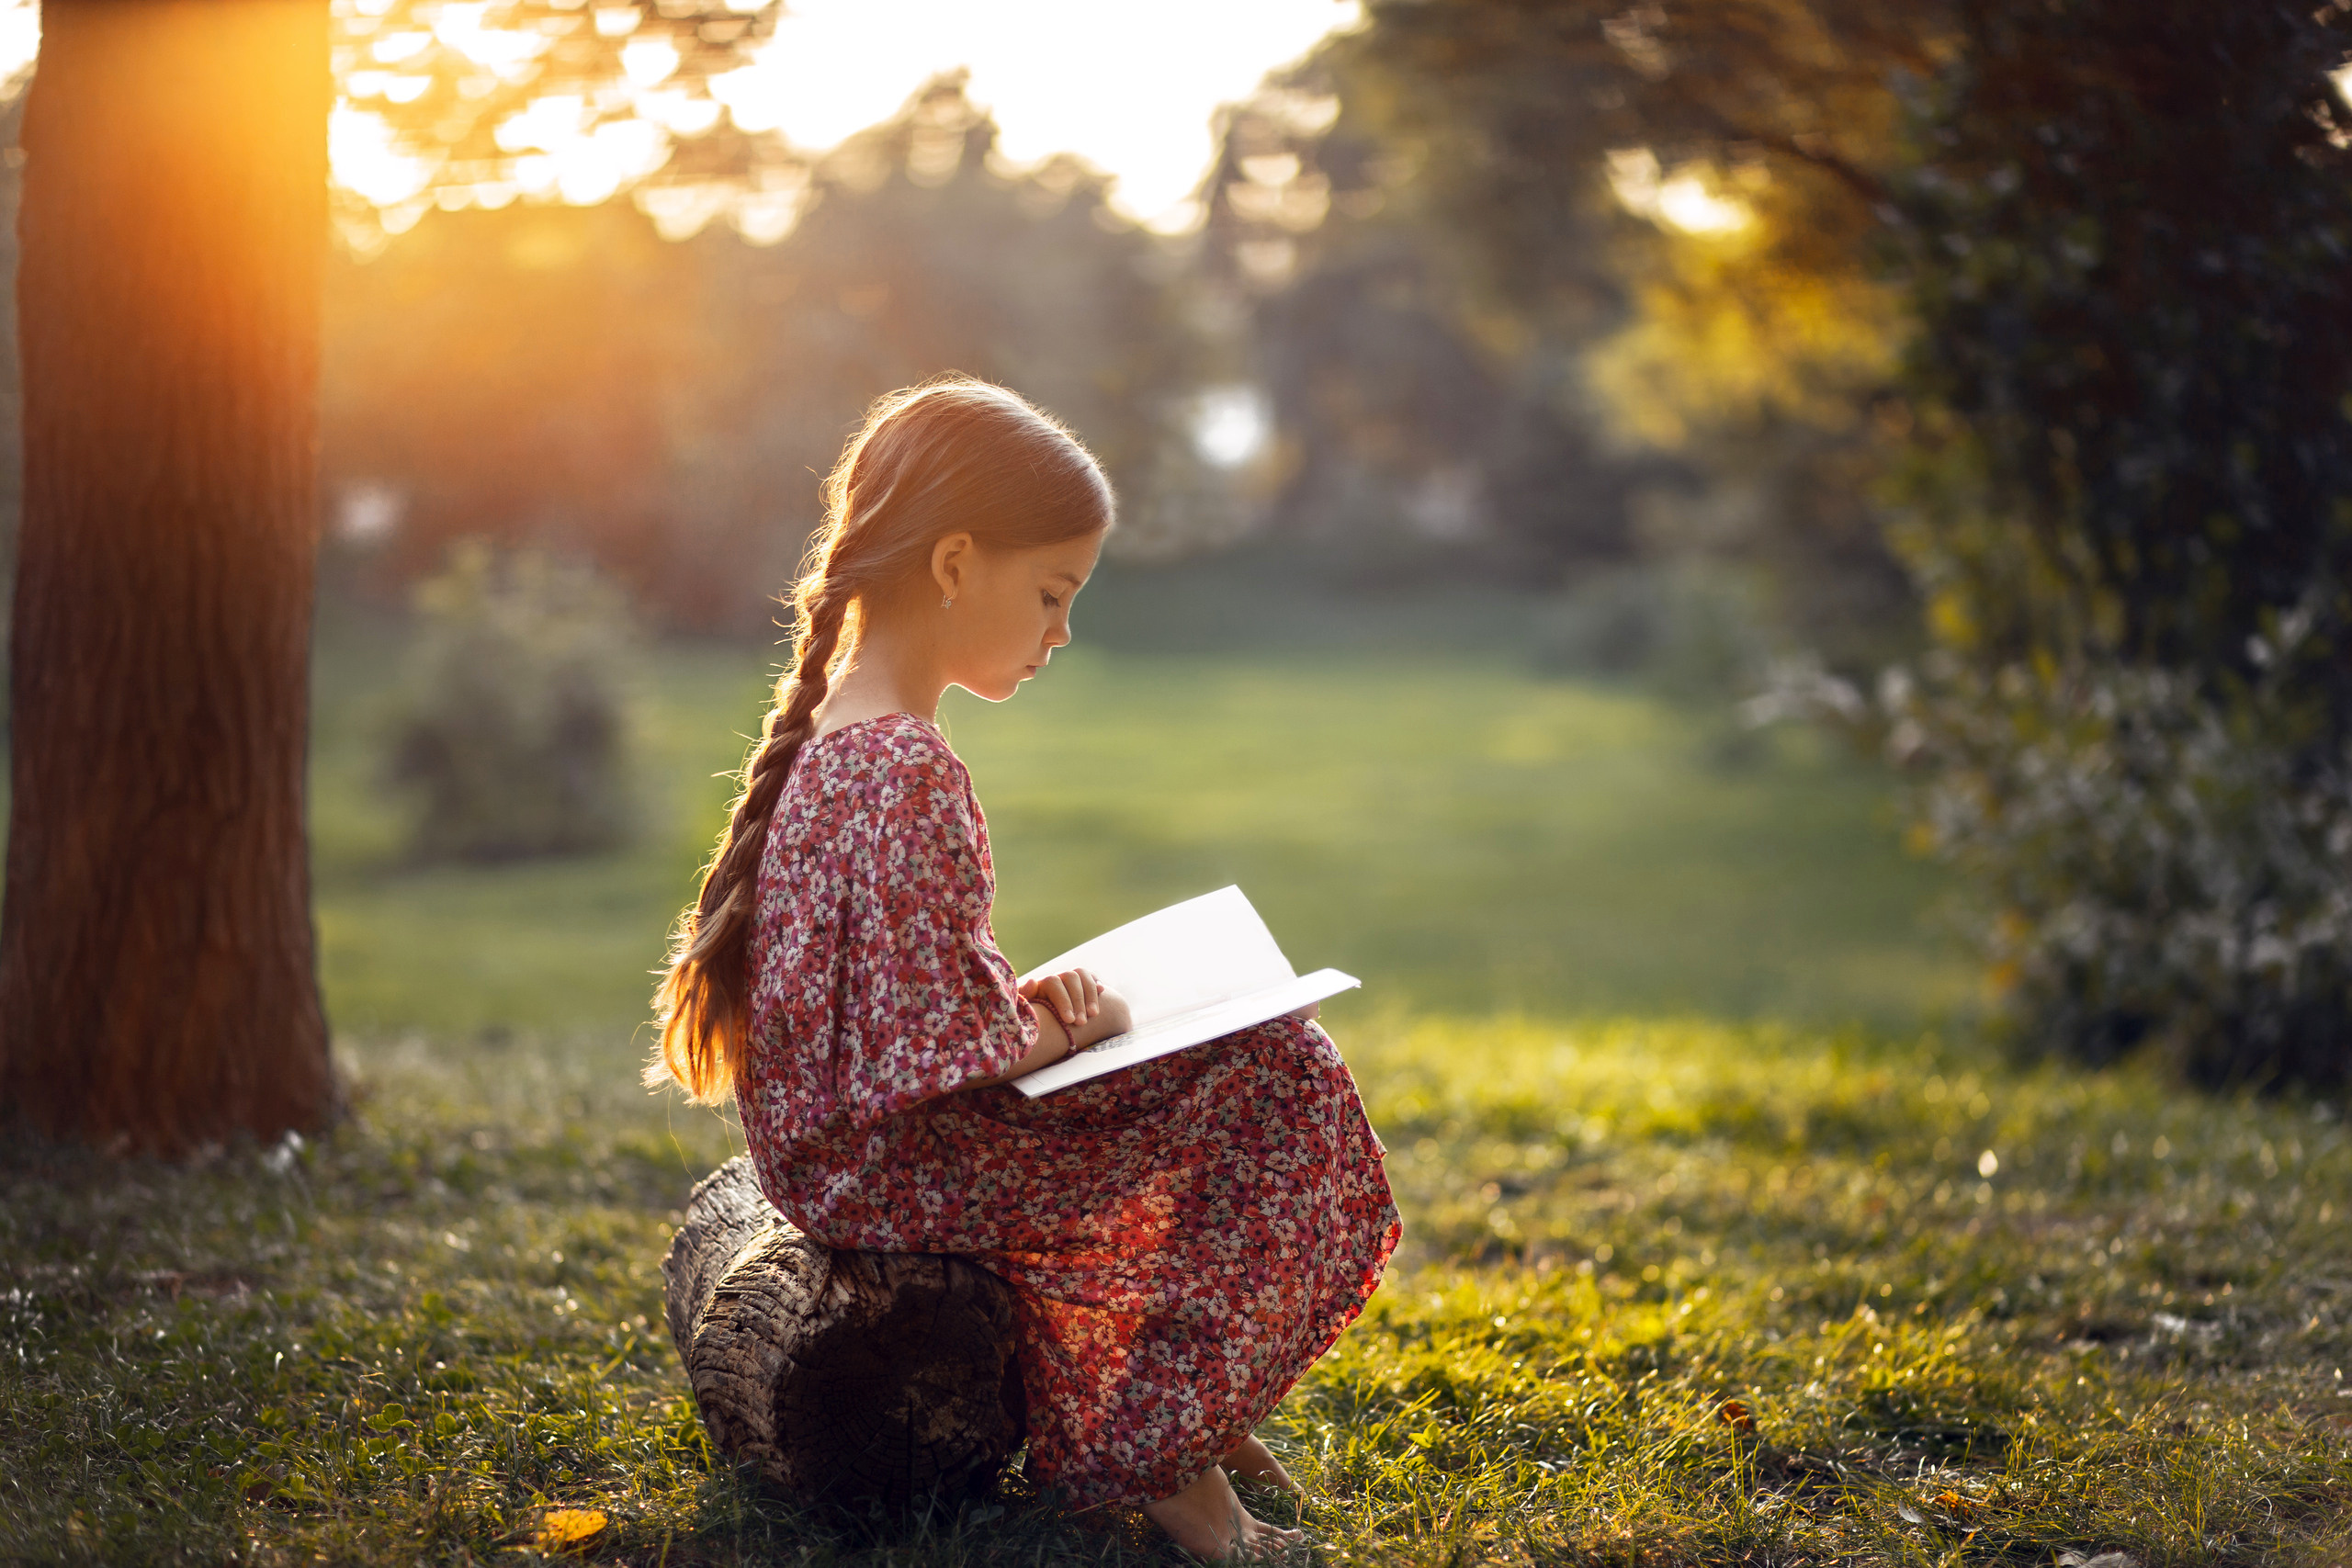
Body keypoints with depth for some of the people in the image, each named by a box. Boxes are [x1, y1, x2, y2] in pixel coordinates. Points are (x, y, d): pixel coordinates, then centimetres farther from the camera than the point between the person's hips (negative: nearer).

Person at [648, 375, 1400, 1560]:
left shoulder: (832, 739, 8)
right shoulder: (908, 774, -25)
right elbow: (942, 1045, -26)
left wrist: (1030, 1002, 3)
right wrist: (1066, 1028, -8)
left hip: (840, 1142, 10)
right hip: (892, 1167, -10)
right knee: (1271, 1085, -10)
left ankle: (1188, 1415, 21)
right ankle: (1151, 1455, -2)